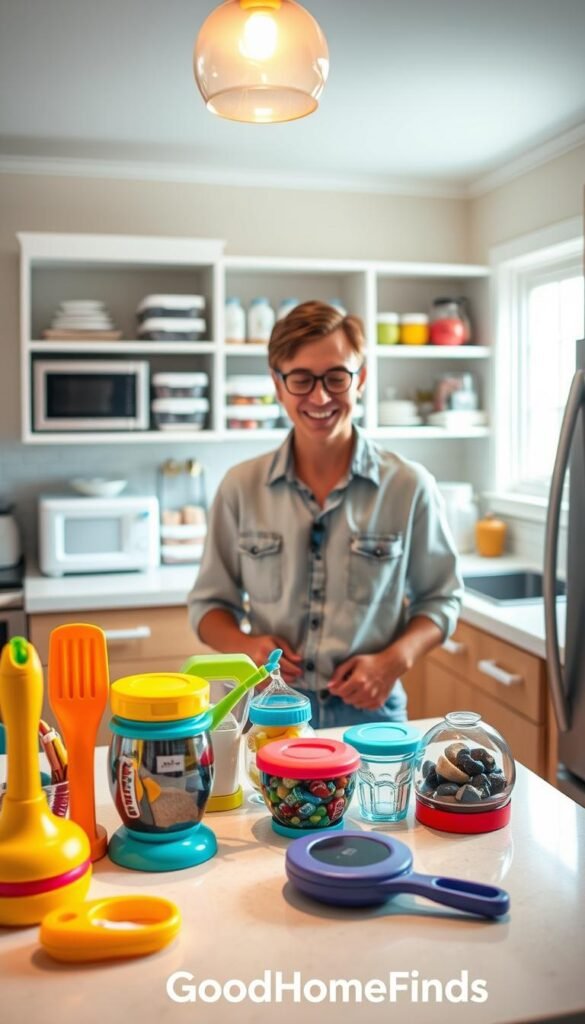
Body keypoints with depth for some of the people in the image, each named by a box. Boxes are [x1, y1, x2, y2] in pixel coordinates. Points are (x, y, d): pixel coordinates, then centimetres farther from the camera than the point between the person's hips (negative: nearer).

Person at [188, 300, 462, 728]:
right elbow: (209, 603, 10)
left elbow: (441, 598, 8)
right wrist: (244, 644, -10)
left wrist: (395, 660, -9)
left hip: (369, 710, 0)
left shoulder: (409, 487, -2)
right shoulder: (241, 487, 1)